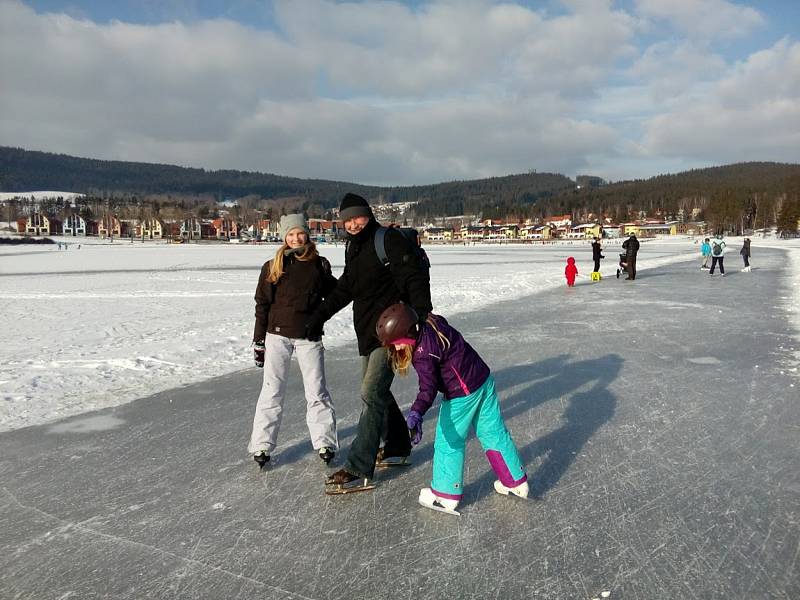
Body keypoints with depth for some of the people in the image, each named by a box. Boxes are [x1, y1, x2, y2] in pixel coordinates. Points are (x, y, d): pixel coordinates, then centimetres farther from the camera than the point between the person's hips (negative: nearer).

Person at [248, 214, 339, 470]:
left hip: (309, 336, 1)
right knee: (272, 391, 5)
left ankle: (324, 442, 19)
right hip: (278, 334, -1)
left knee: (316, 391, 5)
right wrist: (259, 341, 1)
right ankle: (262, 446, 14)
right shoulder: (272, 267, 0)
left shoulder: (319, 265, 4)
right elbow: (262, 305, 2)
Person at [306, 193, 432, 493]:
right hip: (368, 332, 10)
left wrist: (423, 311, -32)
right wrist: (318, 316, 20)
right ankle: (398, 447, 35)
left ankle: (358, 470, -12)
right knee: (377, 392, 17)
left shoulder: (389, 240, -11)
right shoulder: (353, 247, 16)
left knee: (372, 392, -14)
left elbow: (415, 277, -20)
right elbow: (345, 288, 23)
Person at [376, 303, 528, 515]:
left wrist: (416, 414, -43)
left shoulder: (422, 353, -23)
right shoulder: (433, 323, 0)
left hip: (462, 394, -9)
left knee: (448, 441, 7)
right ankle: (516, 482, 29)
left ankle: (445, 495, 18)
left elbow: (428, 387, -32)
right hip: (484, 380, 9)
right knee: (494, 432, 18)